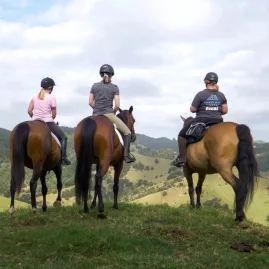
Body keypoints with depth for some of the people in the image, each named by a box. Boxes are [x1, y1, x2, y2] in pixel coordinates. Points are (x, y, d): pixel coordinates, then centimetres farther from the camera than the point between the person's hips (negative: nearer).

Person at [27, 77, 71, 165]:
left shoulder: (35, 97, 7)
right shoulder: (51, 97, -7)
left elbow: (29, 111, 4)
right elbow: (54, 114, -4)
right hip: (48, 122, -5)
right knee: (63, 137, 10)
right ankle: (63, 158, 0)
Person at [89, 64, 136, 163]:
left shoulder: (94, 86, 8)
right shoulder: (114, 87, 0)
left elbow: (90, 102, 7)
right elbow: (117, 105, -6)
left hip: (95, 116, 4)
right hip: (108, 114, -4)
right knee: (127, 132, 7)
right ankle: (126, 155, -6)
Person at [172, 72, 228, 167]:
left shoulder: (201, 94, -10)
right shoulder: (221, 95, 3)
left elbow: (192, 109, -9)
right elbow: (225, 110, 1)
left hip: (201, 120, -4)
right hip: (217, 122, 4)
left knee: (182, 135, 14)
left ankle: (182, 158, 8)